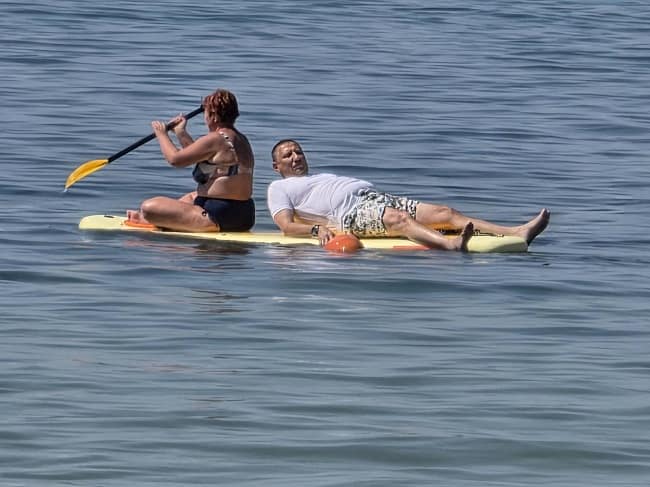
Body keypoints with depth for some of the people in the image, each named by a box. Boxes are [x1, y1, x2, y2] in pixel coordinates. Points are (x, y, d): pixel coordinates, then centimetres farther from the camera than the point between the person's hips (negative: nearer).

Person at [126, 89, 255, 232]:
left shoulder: (214, 140, -16)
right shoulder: (242, 140, 12)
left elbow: (175, 158, -10)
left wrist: (162, 134, 7)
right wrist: (181, 133, 30)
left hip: (217, 220, -10)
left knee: (149, 207, -8)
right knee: (192, 197, 40)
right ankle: (147, 218, 45)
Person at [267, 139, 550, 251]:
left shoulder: (323, 177, 41)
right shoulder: (279, 188, 20)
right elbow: (287, 225, 2)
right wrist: (317, 229, -18)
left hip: (377, 197, 7)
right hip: (352, 212, -7)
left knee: (443, 213, -13)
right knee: (399, 219, -38)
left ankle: (516, 233, -29)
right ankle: (450, 245, -67)